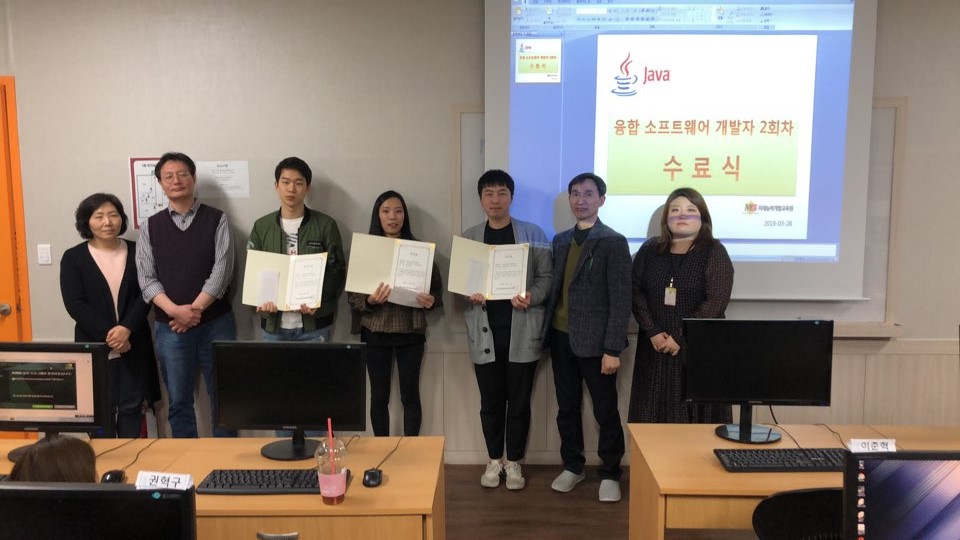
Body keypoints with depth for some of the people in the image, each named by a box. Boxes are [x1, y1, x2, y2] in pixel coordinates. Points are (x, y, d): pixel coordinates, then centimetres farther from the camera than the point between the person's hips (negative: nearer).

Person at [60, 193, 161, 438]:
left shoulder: (136, 252, 5)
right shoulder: (73, 258, 2)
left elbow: (146, 295, -2)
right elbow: (75, 304, -6)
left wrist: (127, 329, -17)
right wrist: (107, 334, -16)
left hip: (134, 346, 1)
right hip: (94, 346, -1)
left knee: (132, 407, 6)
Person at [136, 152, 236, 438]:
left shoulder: (216, 220, 2)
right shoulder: (151, 226, 7)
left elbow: (222, 271, -7)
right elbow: (147, 278, 1)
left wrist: (194, 309, -14)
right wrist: (175, 311, -14)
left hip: (215, 322, -2)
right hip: (169, 326, 2)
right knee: (178, 401, 9)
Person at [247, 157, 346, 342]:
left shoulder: (326, 225, 0)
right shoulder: (262, 226, 7)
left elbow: (337, 271, -2)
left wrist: (318, 299, -19)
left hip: (314, 323, -2)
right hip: (273, 324, 2)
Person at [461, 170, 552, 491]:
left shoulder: (533, 234, 3)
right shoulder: (468, 238, 8)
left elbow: (546, 278, 0)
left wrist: (531, 297, -18)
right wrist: (469, 294, -12)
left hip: (521, 332, -1)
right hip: (484, 332, 2)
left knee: (519, 401, 6)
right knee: (490, 401, 10)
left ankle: (514, 462, 21)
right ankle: (494, 460, 26)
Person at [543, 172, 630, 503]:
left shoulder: (613, 242, -7)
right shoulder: (560, 241, 12)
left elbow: (620, 300, -11)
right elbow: (555, 288, 13)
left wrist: (613, 348, -16)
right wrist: (547, 330, 5)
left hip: (594, 340, -5)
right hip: (561, 337, 6)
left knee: (605, 411, 6)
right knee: (567, 407, 14)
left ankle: (610, 475, 20)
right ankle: (572, 466, 29)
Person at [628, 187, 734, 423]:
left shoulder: (714, 253, -3)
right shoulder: (649, 250, 7)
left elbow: (715, 303, -11)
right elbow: (636, 292, 3)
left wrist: (680, 338, -14)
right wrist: (653, 332, -9)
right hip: (655, 347, 3)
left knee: (697, 413, 1)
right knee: (653, 413, 6)